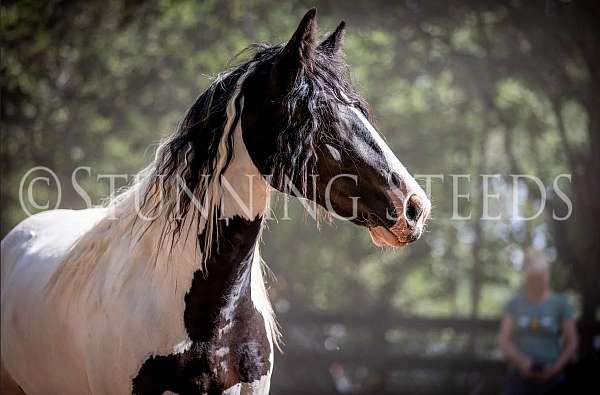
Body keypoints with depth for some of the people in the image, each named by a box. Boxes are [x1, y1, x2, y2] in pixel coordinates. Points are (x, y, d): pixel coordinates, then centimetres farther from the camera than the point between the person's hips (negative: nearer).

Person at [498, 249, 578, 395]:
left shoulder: (560, 304, 4)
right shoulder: (514, 304, 7)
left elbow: (572, 343, 3)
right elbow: (503, 340, 3)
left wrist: (555, 368, -11)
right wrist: (521, 361, -15)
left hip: (551, 377, 0)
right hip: (519, 376, 1)